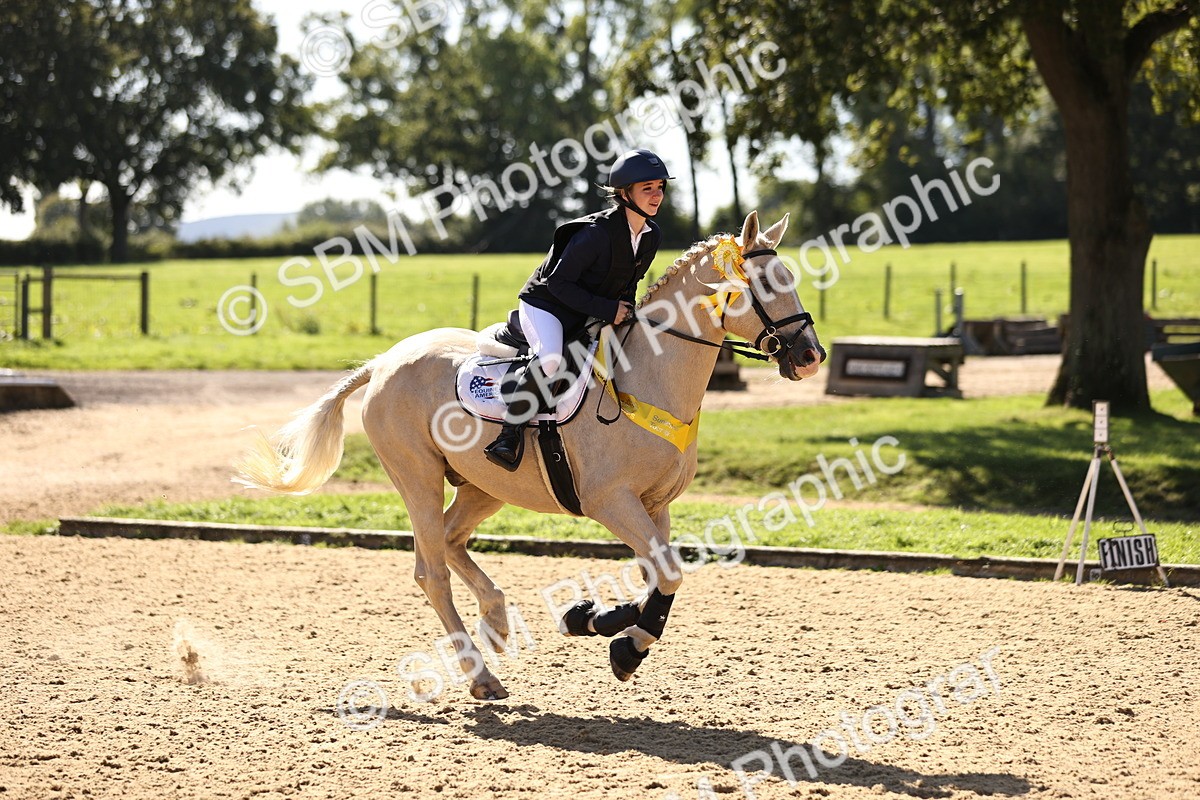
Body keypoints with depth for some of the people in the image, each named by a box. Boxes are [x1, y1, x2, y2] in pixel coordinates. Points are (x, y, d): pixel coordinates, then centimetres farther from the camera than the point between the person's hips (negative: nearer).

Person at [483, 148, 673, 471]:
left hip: (589, 317, 8)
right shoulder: (597, 233, -27)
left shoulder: (652, 236, -2)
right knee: (550, 360, -35)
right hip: (544, 303, -8)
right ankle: (510, 435, -27)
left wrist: (625, 312, -4)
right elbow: (558, 282, -23)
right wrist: (607, 310, -26)